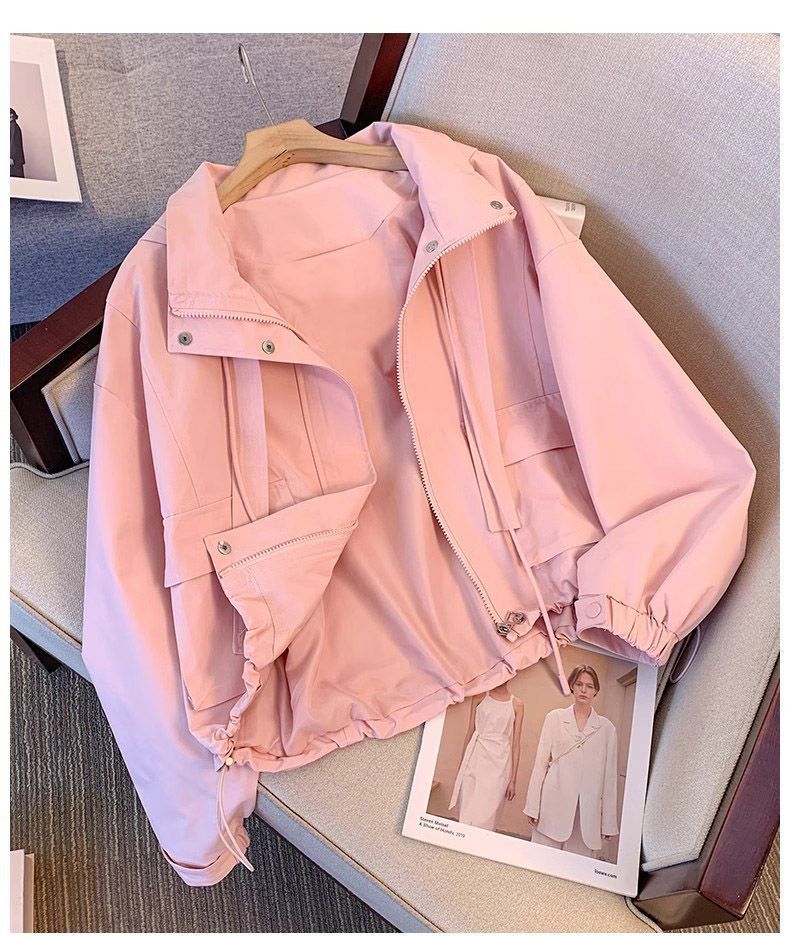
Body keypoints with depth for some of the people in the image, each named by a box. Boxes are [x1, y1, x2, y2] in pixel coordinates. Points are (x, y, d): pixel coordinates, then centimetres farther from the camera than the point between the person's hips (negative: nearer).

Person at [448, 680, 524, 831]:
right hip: (476, 759, 1)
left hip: (498, 764, -1)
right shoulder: (480, 696, 4)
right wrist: (462, 764, 9)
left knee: (486, 815, -1)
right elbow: (470, 731, 7)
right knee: (468, 812, 3)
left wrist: (513, 779, 0)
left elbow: (516, 743, 2)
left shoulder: (517, 705, 2)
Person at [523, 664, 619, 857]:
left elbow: (610, 776, 8)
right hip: (554, 803, 0)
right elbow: (541, 762, 5)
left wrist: (609, 821, 5)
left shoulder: (607, 728, 8)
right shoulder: (554, 718, 7)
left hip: (588, 809, 1)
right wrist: (532, 806, 0)